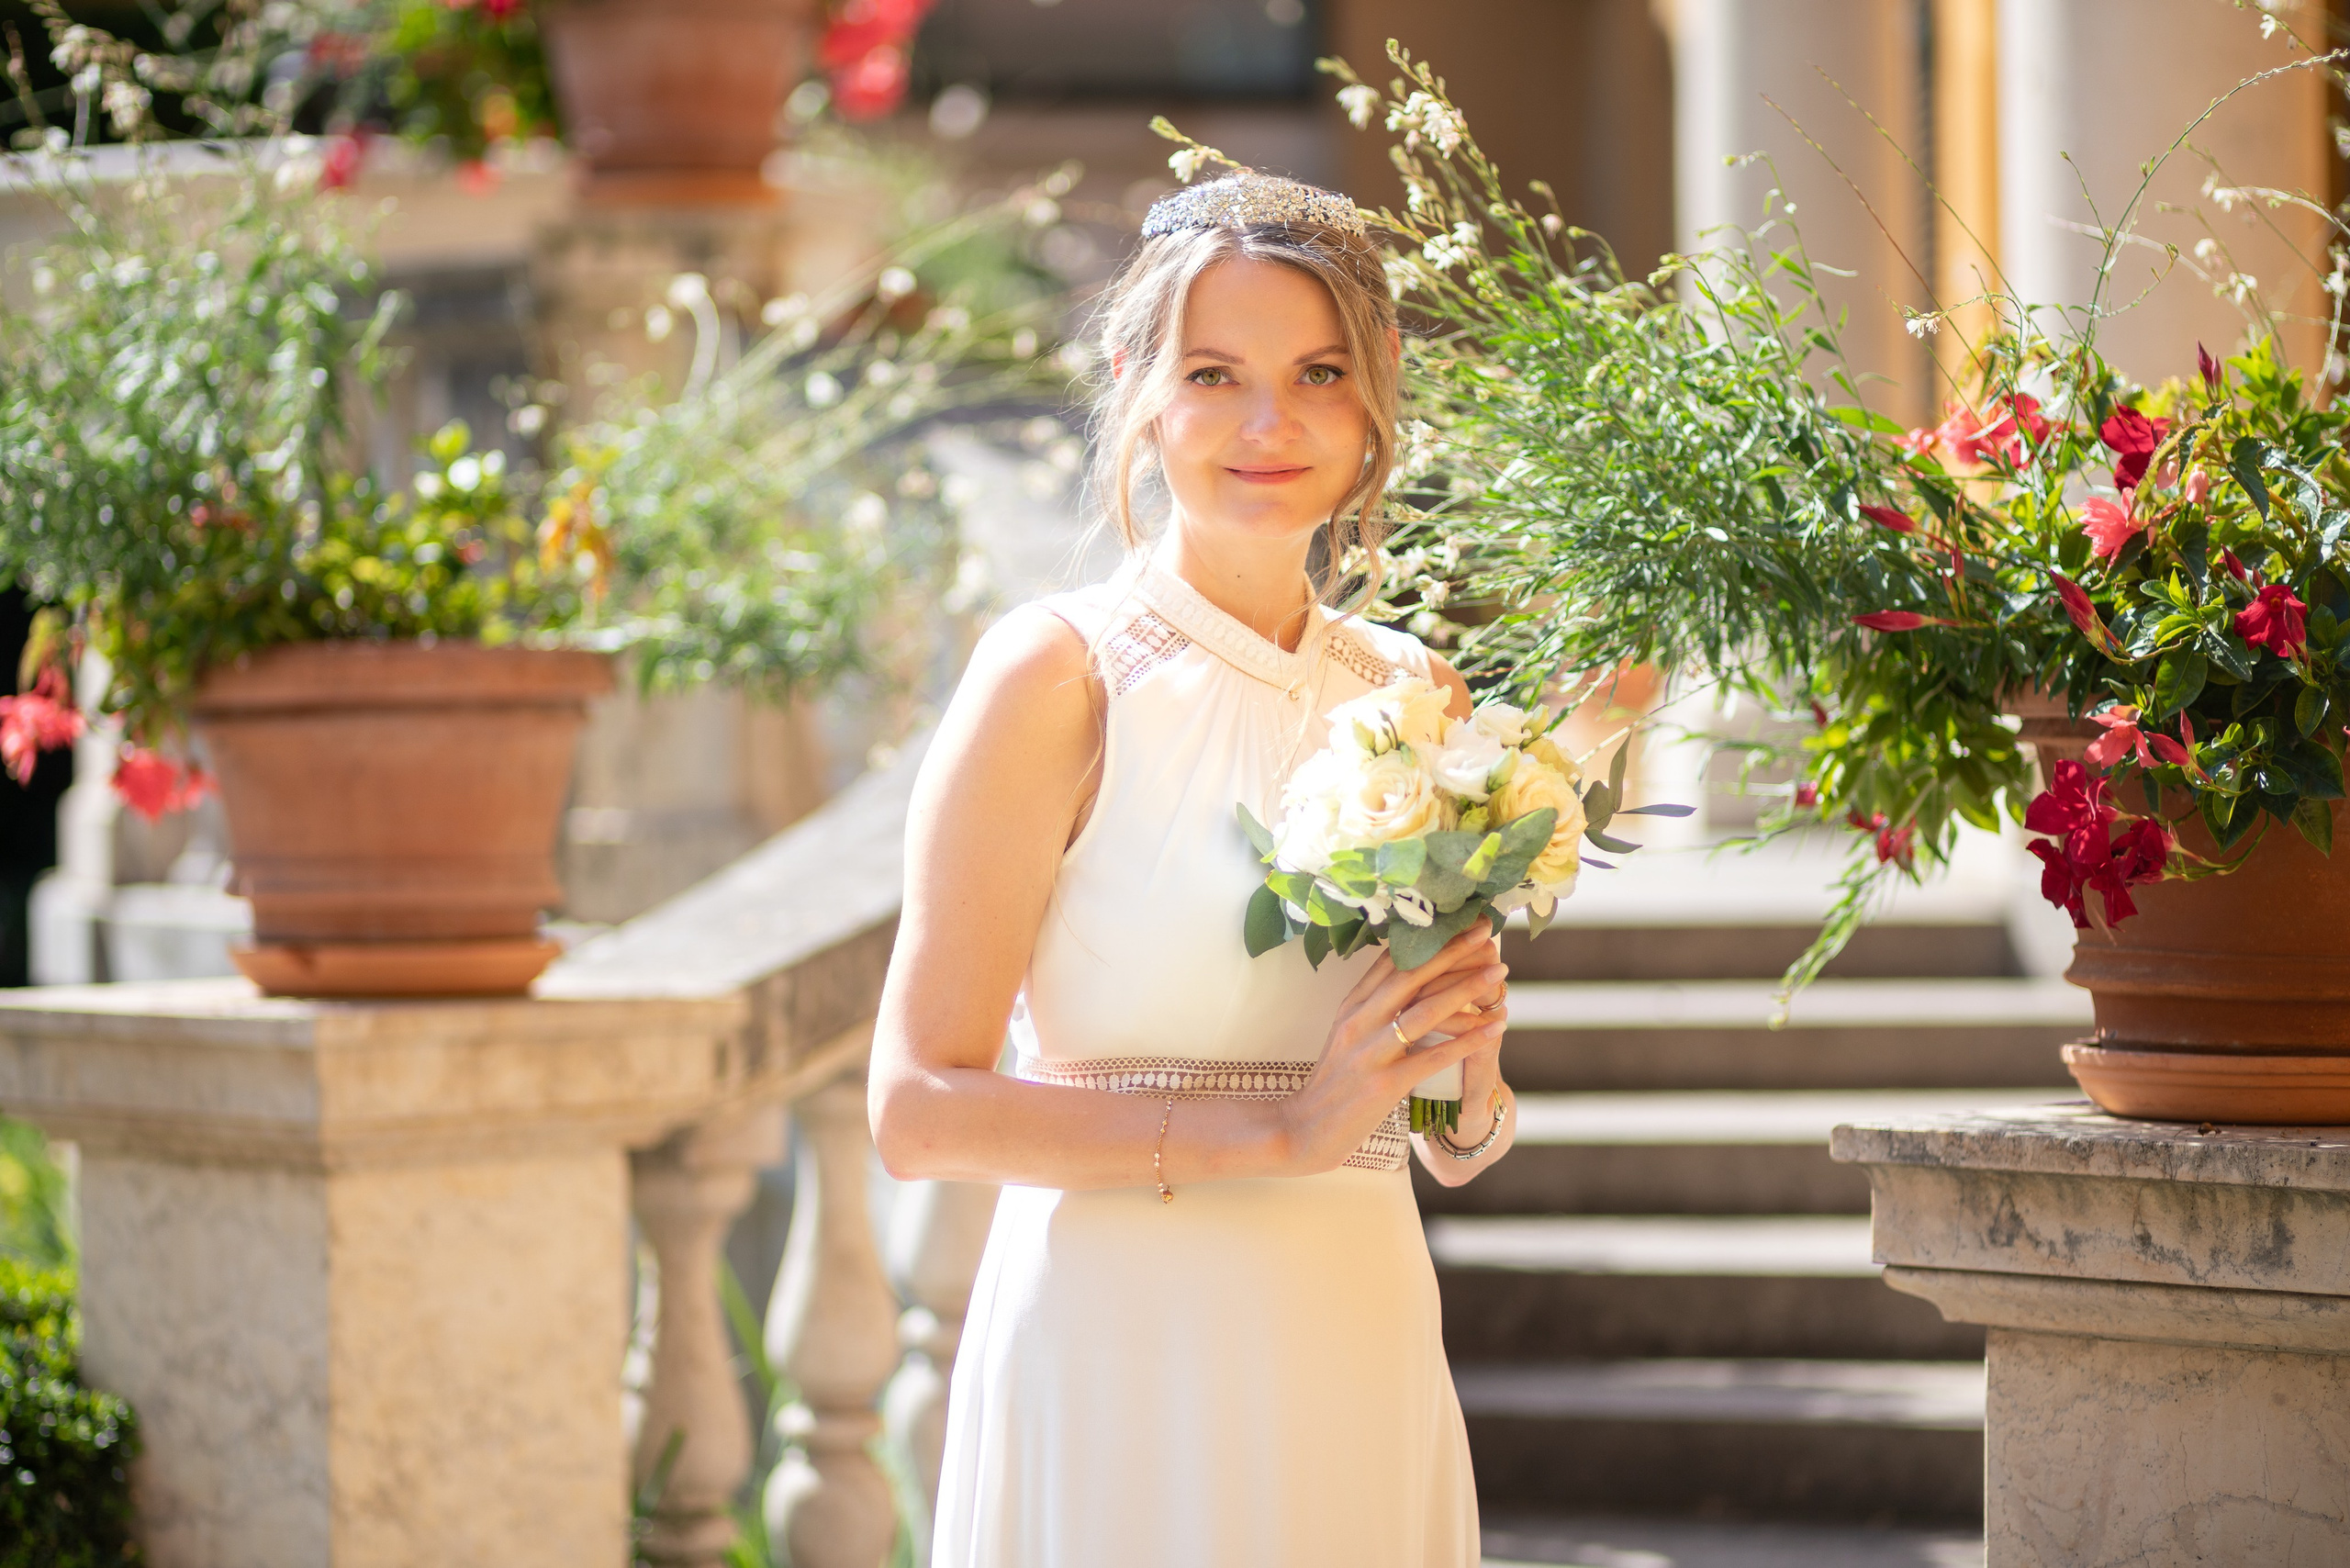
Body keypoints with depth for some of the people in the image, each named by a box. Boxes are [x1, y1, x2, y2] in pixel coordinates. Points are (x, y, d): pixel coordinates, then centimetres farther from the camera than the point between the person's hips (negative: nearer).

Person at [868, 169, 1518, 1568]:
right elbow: (918, 1110, -12)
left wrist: (1470, 1069, -3)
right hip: (1128, 1352, -5)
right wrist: (1276, 1132, -17)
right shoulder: (1058, 675, -6)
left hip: (1365, 1344, 5)